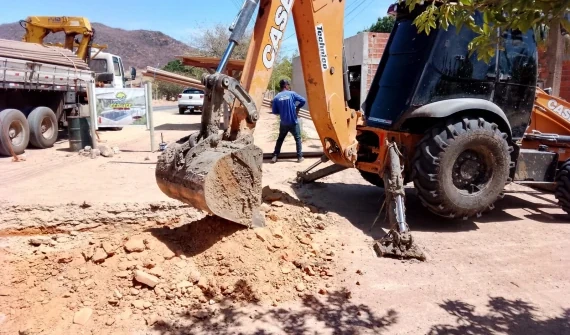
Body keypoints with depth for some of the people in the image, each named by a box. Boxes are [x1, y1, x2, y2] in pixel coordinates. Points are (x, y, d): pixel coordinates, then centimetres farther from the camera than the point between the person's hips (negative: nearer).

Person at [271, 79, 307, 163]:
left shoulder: (276, 97, -2)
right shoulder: (292, 94, -7)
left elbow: (274, 111, 1)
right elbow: (303, 101, -9)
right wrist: (297, 107, 7)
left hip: (283, 123, 2)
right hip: (294, 122, -2)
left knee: (280, 139, 17)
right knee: (298, 139, 11)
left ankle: (275, 156, 14)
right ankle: (300, 157, 11)